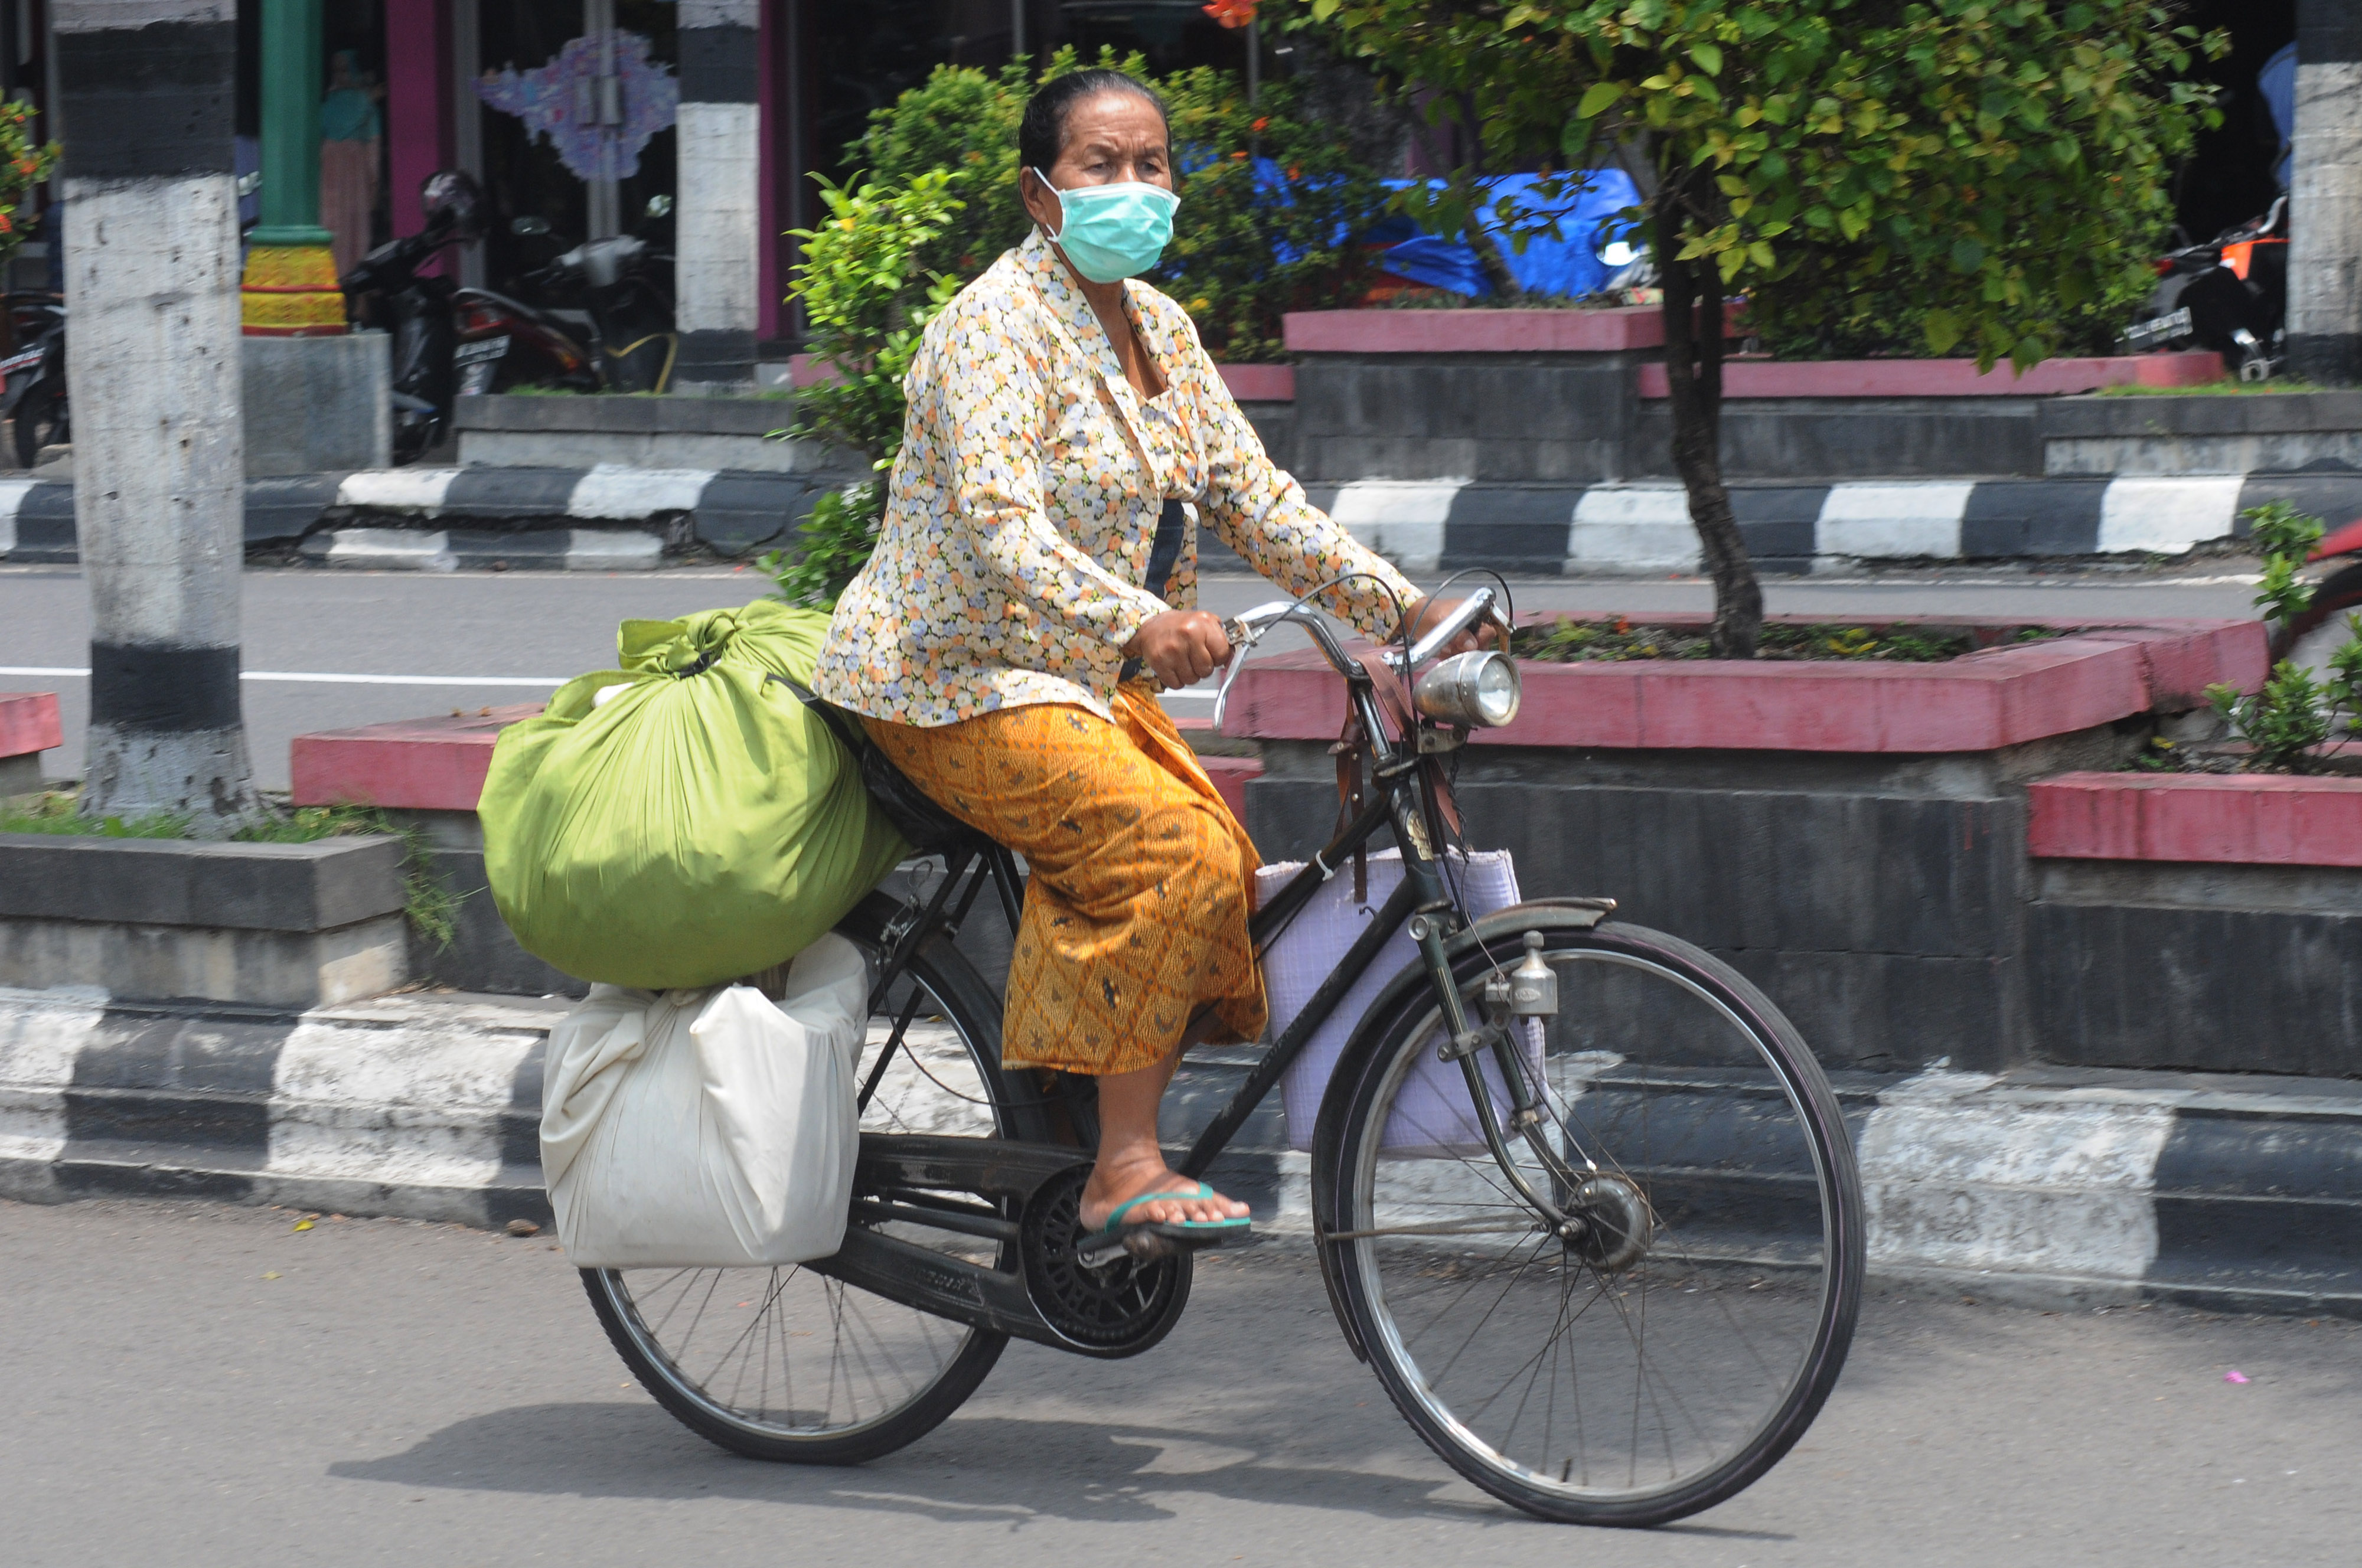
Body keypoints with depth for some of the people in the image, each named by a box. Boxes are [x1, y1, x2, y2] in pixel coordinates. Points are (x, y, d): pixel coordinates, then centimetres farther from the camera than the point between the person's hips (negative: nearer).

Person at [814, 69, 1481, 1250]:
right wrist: (1135, 622, -46)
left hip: (1090, 679, 8)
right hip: (958, 680, -8)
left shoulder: (1158, 327, 10)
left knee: (1225, 861, -11)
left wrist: (1399, 605, -1)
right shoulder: (998, 326, -16)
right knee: (1174, 853, -26)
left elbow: (1251, 497, 10)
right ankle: (1125, 1171, -23)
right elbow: (1000, 527, -30)